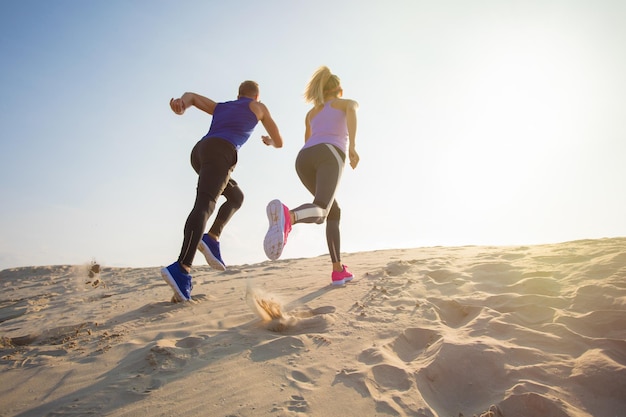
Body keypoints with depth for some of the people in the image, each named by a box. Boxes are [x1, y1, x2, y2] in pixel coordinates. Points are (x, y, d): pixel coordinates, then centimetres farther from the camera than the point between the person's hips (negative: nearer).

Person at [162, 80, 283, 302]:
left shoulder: (221, 107, 38)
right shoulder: (258, 107, 26)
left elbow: (191, 96, 24)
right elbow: (279, 142, 31)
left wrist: (180, 106, 1)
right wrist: (270, 141, 55)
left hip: (199, 152, 7)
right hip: (220, 153, -7)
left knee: (236, 196, 24)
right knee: (204, 206, -25)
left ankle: (211, 238, 1)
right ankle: (181, 269, -43)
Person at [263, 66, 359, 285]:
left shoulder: (311, 113, 40)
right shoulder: (347, 102, 26)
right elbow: (352, 109, -2)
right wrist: (352, 146, -13)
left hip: (304, 159, 5)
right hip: (329, 155, -5)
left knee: (334, 211, 21)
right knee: (319, 211, -26)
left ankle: (338, 270, 12)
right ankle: (288, 216, -63)